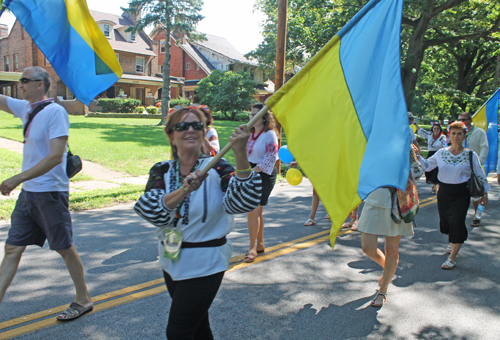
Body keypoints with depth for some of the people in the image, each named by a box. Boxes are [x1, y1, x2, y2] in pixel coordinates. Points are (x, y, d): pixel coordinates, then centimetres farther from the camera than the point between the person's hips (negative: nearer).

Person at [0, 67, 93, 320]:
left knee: (64, 248, 5)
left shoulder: (55, 112, -15)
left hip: (50, 192, -8)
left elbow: (56, 156, -23)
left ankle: (83, 300, 22)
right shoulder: (25, 108, 8)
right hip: (28, 193, 8)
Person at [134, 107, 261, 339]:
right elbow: (149, 209, -19)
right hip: (172, 261, 4)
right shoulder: (161, 171, -2)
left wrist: (240, 154, -42)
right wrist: (184, 191, -35)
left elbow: (243, 202, -30)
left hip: (205, 265, -4)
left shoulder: (217, 169, -12)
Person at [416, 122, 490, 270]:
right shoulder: (441, 153, 0)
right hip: (444, 192, 3)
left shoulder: (471, 155, -4)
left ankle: (452, 258, 0)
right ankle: (453, 243, 45)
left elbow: (479, 175, 4)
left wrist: (484, 193, 6)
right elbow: (427, 166, 8)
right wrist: (418, 155, -6)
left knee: (457, 223, -9)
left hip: (461, 194, -3)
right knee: (445, 220, 13)